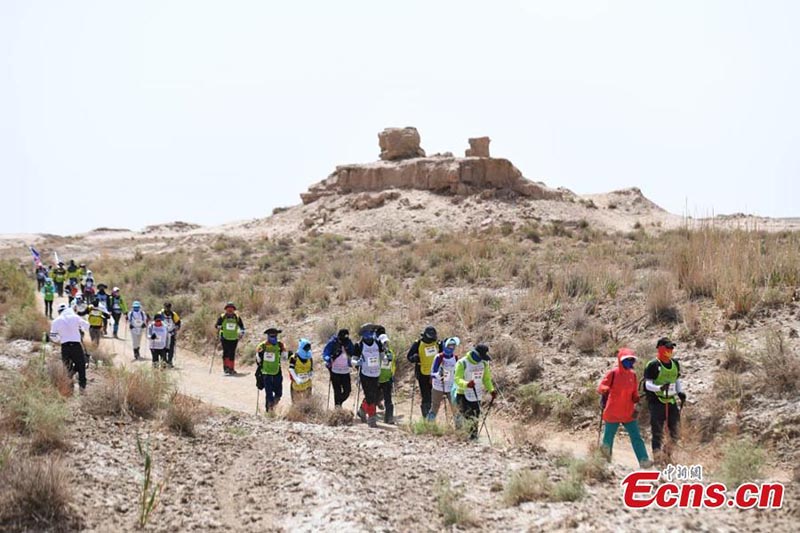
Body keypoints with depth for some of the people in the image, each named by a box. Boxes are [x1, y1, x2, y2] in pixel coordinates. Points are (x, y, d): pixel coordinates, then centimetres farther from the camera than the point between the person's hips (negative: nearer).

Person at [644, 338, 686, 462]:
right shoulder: (653, 365, -11)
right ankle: (657, 452, -1)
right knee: (657, 429, -5)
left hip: (671, 400, 6)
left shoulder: (675, 363, 11)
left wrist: (680, 392, 7)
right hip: (656, 401, -6)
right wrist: (660, 388, -30)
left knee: (674, 427, 8)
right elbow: (648, 384, -13)